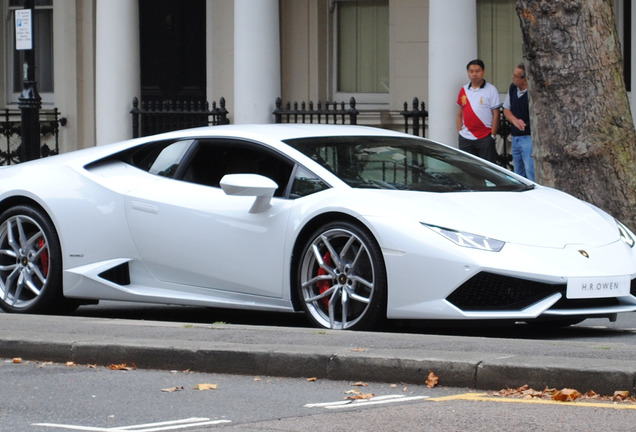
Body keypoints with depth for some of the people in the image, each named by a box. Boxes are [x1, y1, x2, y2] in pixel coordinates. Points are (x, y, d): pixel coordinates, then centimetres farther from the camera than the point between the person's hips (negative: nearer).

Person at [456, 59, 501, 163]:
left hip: (485, 138, -4)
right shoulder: (463, 90, 11)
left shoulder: (491, 90, -1)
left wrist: (492, 135, -7)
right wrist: (460, 131, 6)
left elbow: (496, 114, -2)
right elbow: (459, 114, 16)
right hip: (466, 138, 4)